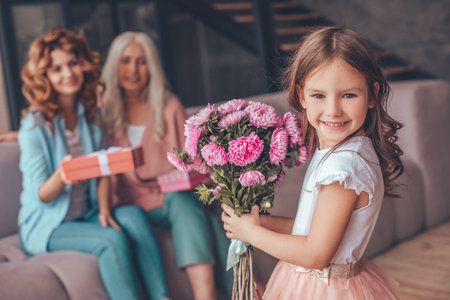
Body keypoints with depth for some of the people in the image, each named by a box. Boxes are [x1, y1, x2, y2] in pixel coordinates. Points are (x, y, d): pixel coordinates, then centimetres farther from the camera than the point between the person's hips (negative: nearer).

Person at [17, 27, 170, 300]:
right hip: (46, 226, -5)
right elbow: (41, 196, -14)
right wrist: (62, 175, -37)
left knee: (133, 214, -25)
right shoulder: (35, 126, -14)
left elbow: (103, 171, 6)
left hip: (86, 215, 5)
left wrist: (105, 210, -12)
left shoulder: (91, 114, 4)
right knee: (113, 239, -29)